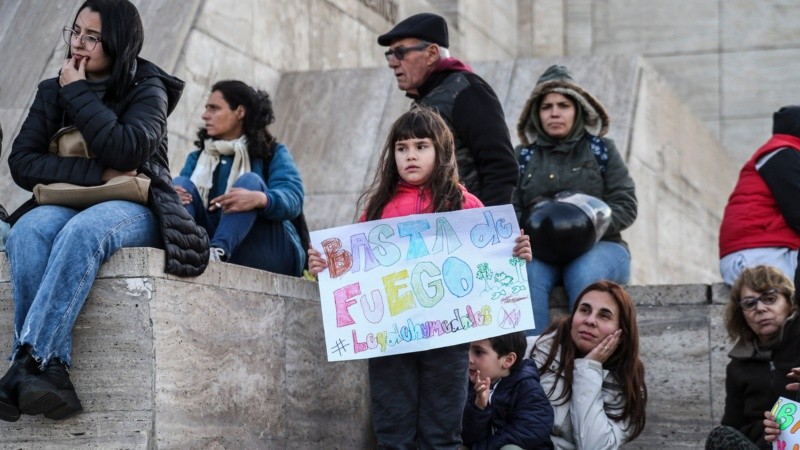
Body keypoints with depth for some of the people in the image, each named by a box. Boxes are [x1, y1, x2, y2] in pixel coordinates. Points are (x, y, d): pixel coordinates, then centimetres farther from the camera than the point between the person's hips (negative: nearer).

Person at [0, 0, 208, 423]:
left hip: (135, 208, -3)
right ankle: (51, 370, -43)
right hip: (67, 205, 3)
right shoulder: (52, 91, 12)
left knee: (83, 230, -38)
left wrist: (78, 93, -11)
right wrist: (95, 173, -14)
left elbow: (126, 152, -19)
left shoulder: (147, 89, 1)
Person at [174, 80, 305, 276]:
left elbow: (292, 197, -12)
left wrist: (260, 199, -36)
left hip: (268, 253, -3)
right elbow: (180, 190, 1)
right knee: (181, 184, -11)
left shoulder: (273, 153, 8)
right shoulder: (198, 157, 20)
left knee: (250, 181, -22)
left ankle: (218, 250, -49)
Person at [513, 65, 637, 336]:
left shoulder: (601, 150, 13)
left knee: (584, 274, -34)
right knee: (528, 276, -33)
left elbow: (625, 206, 3)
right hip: (538, 251, 1)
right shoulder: (523, 156, 15)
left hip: (597, 247, -1)